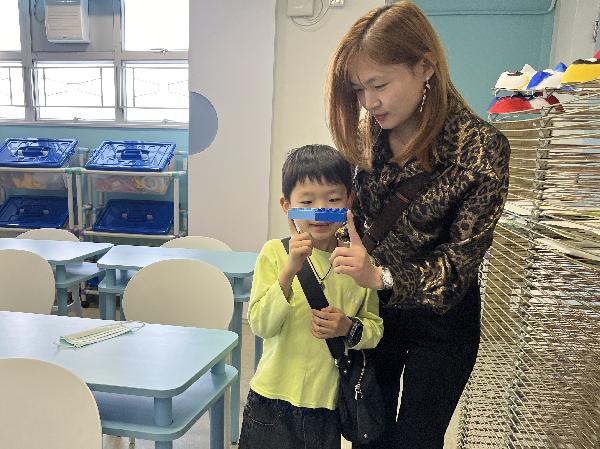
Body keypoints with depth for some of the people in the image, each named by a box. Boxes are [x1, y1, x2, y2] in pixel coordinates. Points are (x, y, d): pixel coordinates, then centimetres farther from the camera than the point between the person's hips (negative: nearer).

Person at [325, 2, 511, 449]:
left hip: (439, 316, -3)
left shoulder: (482, 148, -20)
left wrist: (382, 275, -33)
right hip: (372, 305, 4)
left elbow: (462, 257, -19)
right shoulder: (371, 136, -6)